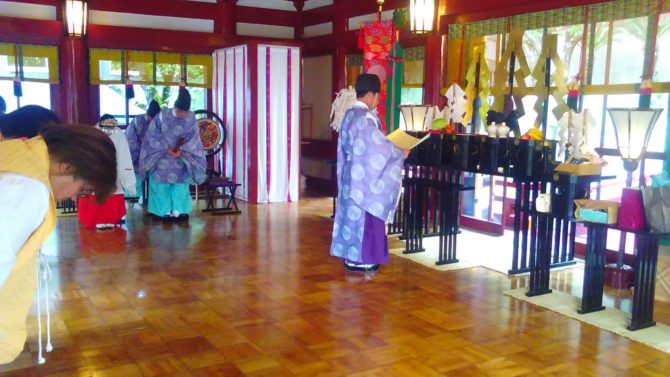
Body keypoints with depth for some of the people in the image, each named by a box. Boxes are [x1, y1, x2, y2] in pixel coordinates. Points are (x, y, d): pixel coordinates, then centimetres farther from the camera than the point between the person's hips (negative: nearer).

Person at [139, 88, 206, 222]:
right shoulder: (162, 115, -19)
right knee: (161, 182, 1)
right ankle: (165, 210, 8)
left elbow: (192, 139, -10)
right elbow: (152, 136, -12)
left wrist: (182, 151, -23)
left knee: (181, 181, 1)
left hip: (180, 156, 2)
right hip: (161, 156, -1)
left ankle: (178, 210, 8)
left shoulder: (191, 118, -15)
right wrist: (166, 149, -20)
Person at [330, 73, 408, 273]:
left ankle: (350, 256, 18)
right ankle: (360, 259, 6)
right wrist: (400, 153, -3)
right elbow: (379, 144, -17)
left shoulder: (349, 114, 10)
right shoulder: (365, 117, -18)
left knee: (351, 212, 12)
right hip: (364, 176, -9)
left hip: (350, 174, 9)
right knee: (364, 215, -1)